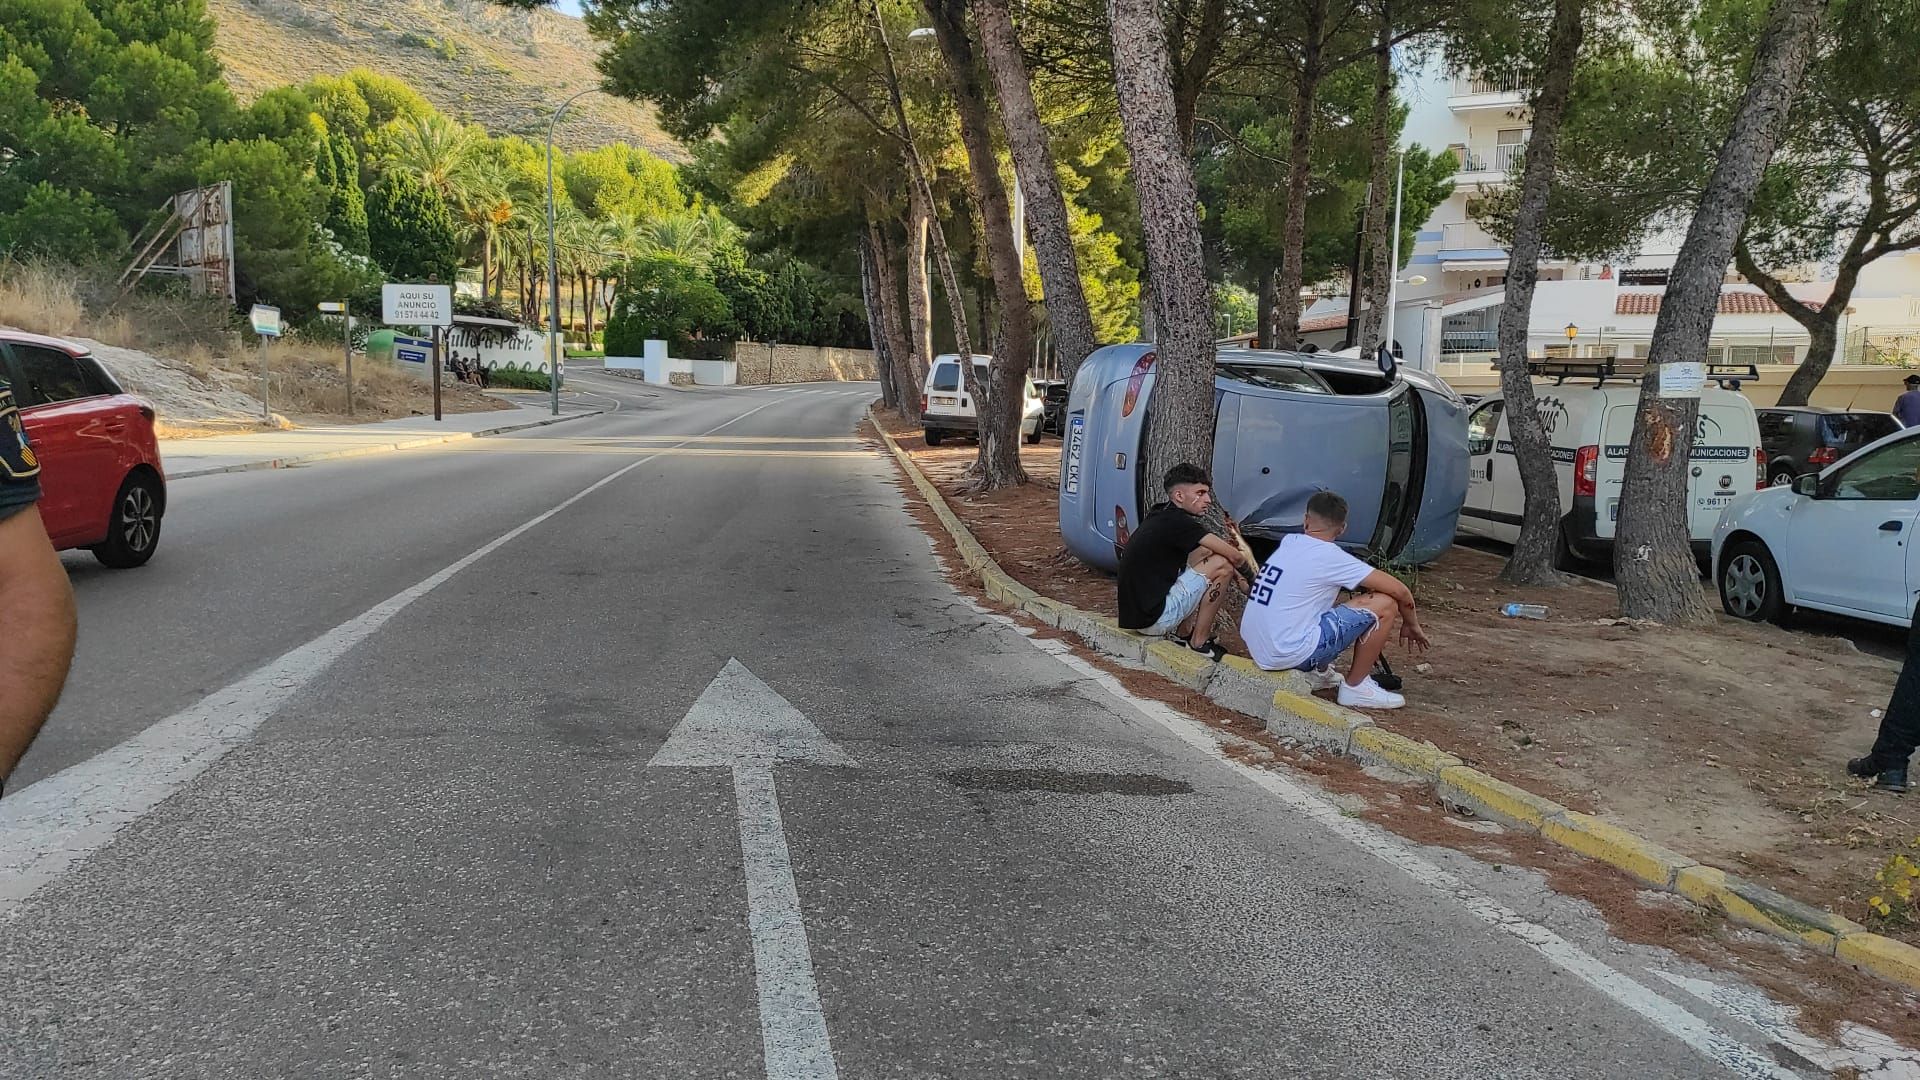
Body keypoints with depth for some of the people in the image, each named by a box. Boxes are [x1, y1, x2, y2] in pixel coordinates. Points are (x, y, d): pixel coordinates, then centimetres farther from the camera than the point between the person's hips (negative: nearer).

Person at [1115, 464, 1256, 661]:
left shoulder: (1162, 517, 12)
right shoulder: (1177, 522, -16)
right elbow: (1234, 556, -15)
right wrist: (1252, 574, 5)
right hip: (1154, 620, -10)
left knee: (1204, 553, 20)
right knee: (1222, 565, -9)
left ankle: (1183, 632, 15)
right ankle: (1199, 643, -1)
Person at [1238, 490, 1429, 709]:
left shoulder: (1288, 542, 9)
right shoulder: (1329, 556, -11)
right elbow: (1400, 591, -7)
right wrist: (1411, 625, 13)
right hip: (1291, 654, -8)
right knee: (1386, 604, -3)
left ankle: (1318, 671, 24)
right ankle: (1355, 687, 8)